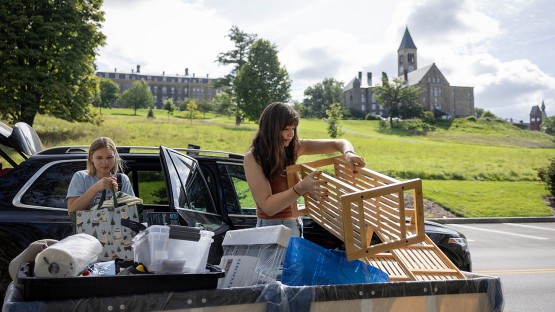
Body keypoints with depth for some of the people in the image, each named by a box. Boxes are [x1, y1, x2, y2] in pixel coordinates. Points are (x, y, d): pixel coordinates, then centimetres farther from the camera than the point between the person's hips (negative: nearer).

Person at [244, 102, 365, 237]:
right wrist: (302, 188, -34)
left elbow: (338, 143, 1)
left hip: (295, 225, 5)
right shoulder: (253, 158, -16)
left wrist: (348, 154, -22)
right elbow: (268, 207, -23)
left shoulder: (293, 147, -2)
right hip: (271, 228, -5)